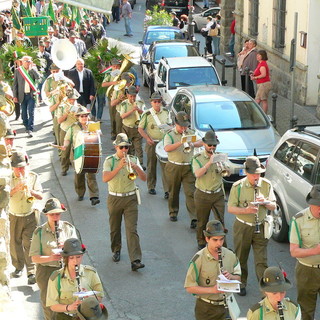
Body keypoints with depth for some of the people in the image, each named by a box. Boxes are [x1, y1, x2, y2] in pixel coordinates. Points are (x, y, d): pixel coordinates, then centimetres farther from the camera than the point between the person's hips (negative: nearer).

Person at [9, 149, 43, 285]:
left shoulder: (34, 177, -4)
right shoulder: (9, 178, -4)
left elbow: (40, 196, -8)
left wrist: (30, 190, -26)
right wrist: (16, 189, -29)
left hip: (30, 216, -1)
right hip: (14, 216, 2)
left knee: (29, 243, -6)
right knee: (15, 243, 11)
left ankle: (32, 272, -5)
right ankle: (18, 267, 31)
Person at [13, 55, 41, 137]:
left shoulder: (33, 69, 4)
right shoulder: (18, 70, 3)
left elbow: (38, 77, -13)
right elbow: (15, 84, 4)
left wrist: (31, 68, -13)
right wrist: (15, 96, -1)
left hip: (31, 94, -1)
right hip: (22, 95, 1)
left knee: (31, 112, -9)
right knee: (24, 112, 9)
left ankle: (30, 130, -11)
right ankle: (27, 126, 26)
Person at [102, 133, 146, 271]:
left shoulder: (133, 160, 3)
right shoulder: (109, 160, -4)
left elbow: (144, 178, -3)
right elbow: (105, 178, -19)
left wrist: (136, 167, -21)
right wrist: (119, 167, -29)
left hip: (130, 198, 0)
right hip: (114, 199, 0)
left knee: (132, 229, -8)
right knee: (115, 228, 14)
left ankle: (135, 260, -14)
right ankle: (116, 250, 38)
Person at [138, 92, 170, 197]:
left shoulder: (166, 112, 5)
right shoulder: (147, 114, -7)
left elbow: (169, 125, 18)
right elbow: (140, 128, -2)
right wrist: (147, 138, -15)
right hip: (152, 143, -2)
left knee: (166, 166, -4)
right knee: (151, 166, 10)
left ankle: (167, 190, -4)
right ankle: (151, 187, 26)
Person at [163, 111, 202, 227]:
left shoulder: (190, 133, 9)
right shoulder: (170, 135, -3)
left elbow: (201, 142, -2)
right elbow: (167, 148, -21)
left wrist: (193, 144, -23)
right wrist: (181, 142, -31)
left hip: (188, 167, 1)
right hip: (173, 167, -1)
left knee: (191, 193, -6)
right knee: (173, 192, 11)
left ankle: (194, 218, -10)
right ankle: (173, 212, 32)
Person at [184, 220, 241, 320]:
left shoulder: (230, 255, -2)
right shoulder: (198, 259, -15)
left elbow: (238, 277, 11)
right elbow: (189, 288, -15)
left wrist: (231, 277, -12)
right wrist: (211, 290, -26)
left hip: (225, 306, 4)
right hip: (205, 308, -3)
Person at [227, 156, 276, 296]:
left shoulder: (267, 185, -3)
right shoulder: (238, 186, -10)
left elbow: (273, 207, 4)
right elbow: (230, 208, -9)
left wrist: (265, 202, -18)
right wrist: (246, 210, -26)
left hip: (260, 228, 0)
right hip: (242, 228, 0)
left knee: (261, 262, -4)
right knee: (241, 258, 14)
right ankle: (241, 284, 35)